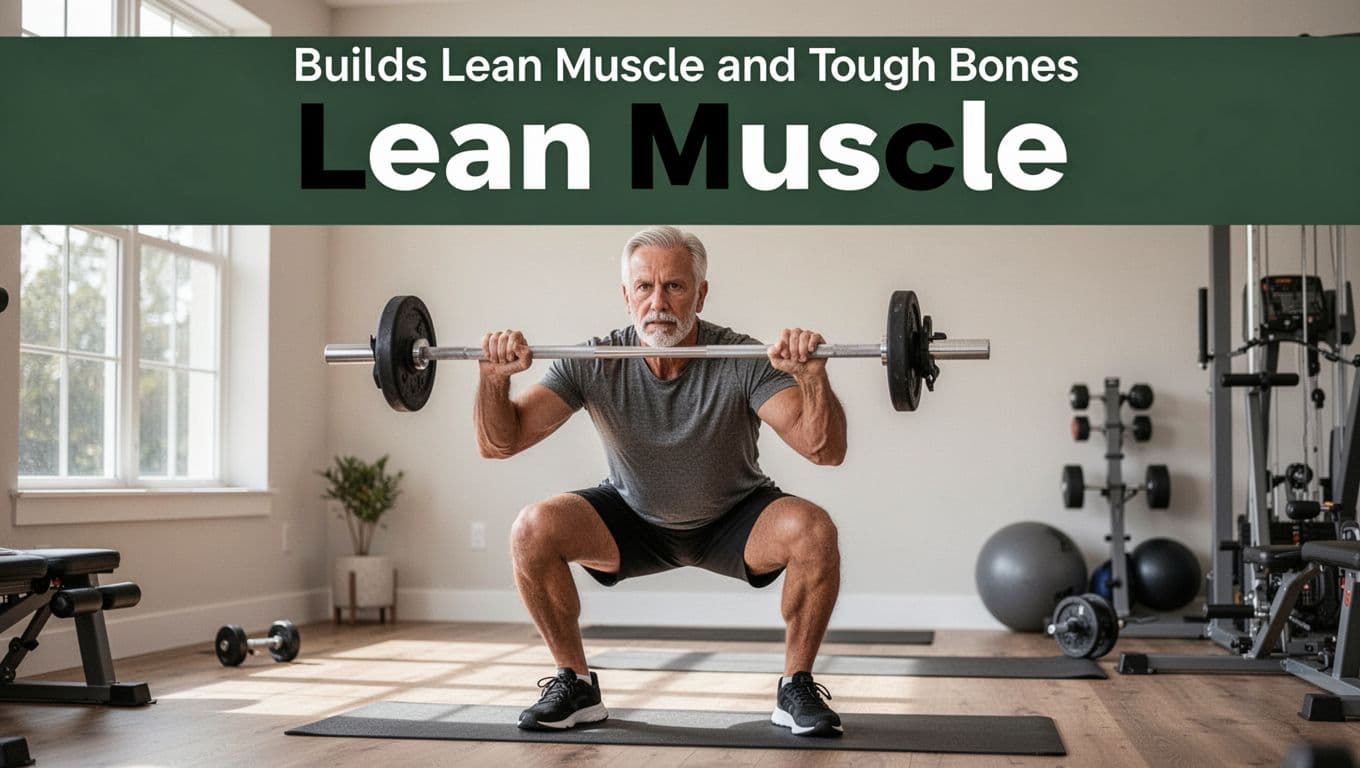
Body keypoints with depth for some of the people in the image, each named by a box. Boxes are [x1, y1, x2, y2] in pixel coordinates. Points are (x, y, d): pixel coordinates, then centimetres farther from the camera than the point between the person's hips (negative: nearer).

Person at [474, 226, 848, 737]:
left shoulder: (742, 363, -27)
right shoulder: (595, 365, -21)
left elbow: (826, 450, -36)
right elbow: (498, 444, -22)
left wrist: (812, 376, -53)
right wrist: (494, 378, -40)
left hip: (734, 519, -1)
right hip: (635, 520, 2)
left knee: (813, 530, -32)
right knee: (532, 530, -24)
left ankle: (797, 688, -10)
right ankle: (575, 685, -4)